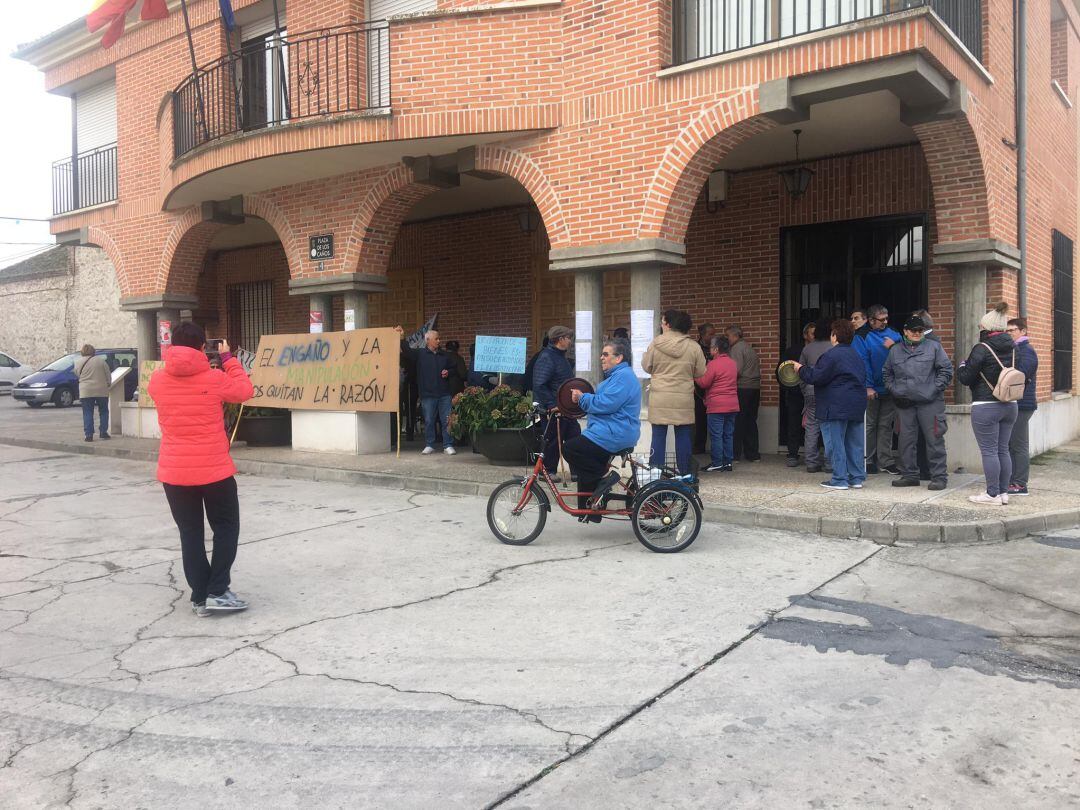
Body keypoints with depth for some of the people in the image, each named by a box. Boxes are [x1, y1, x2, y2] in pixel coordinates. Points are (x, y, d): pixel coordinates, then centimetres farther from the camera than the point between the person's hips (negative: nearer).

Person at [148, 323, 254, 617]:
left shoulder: (157, 380, -2)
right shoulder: (215, 379, -10)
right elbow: (245, 391, 7)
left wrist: (175, 360, 17)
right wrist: (228, 358, 12)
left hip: (174, 472, 3)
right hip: (214, 470, -3)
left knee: (190, 532, 11)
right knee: (226, 527, 12)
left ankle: (200, 596, 13)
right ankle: (217, 592, 5)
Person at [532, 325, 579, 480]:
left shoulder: (561, 356, 13)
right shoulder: (546, 358, -19)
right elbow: (539, 386, -26)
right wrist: (553, 406, -25)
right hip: (552, 410, -9)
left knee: (575, 437, 10)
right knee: (553, 441, 1)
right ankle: (549, 471, 16)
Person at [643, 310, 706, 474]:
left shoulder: (655, 344, -5)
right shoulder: (693, 347, -3)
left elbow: (646, 367, 6)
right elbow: (700, 372, 4)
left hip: (659, 399, 0)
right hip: (683, 399, 1)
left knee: (658, 436, 6)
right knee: (683, 437, 9)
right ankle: (684, 473, 15)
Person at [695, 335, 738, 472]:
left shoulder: (713, 364, -12)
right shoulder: (733, 363, 9)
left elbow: (704, 383, -10)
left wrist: (696, 376, 6)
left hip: (717, 406, -7)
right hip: (732, 405, 7)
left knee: (716, 435, -1)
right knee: (728, 434, 11)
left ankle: (717, 463, 0)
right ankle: (727, 462, 14)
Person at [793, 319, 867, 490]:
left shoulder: (831, 355, -14)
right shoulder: (856, 355, 15)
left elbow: (815, 377, -17)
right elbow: (863, 378, 21)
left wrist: (801, 369, 1)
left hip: (836, 407, -8)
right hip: (857, 405, 8)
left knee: (835, 444, -2)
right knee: (854, 443, 11)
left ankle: (839, 479, -2)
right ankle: (857, 478, 15)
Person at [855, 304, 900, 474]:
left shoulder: (893, 334, 6)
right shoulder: (862, 337, -8)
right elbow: (863, 362, -12)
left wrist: (894, 346, -14)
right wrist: (868, 387, -17)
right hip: (871, 389, -4)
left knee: (886, 425, 9)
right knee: (870, 425, 6)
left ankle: (886, 461, 14)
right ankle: (868, 461, 14)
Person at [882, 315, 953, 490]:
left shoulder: (933, 347, 5)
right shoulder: (895, 350, 13)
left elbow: (946, 370, 2)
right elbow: (886, 373, 22)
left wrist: (935, 389, -6)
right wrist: (894, 390, 8)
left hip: (930, 403, -3)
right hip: (904, 403, 3)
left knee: (934, 440, -4)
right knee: (906, 440, 7)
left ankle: (939, 476, 2)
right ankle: (909, 475, 17)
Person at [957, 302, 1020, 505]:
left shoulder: (982, 348, -14)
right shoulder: (1012, 348, 7)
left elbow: (966, 377, -9)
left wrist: (962, 366, 10)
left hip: (986, 407, -7)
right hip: (1010, 405, 7)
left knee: (989, 451, -2)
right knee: (1003, 450, 13)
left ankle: (993, 494, 2)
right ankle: (1004, 492, 18)